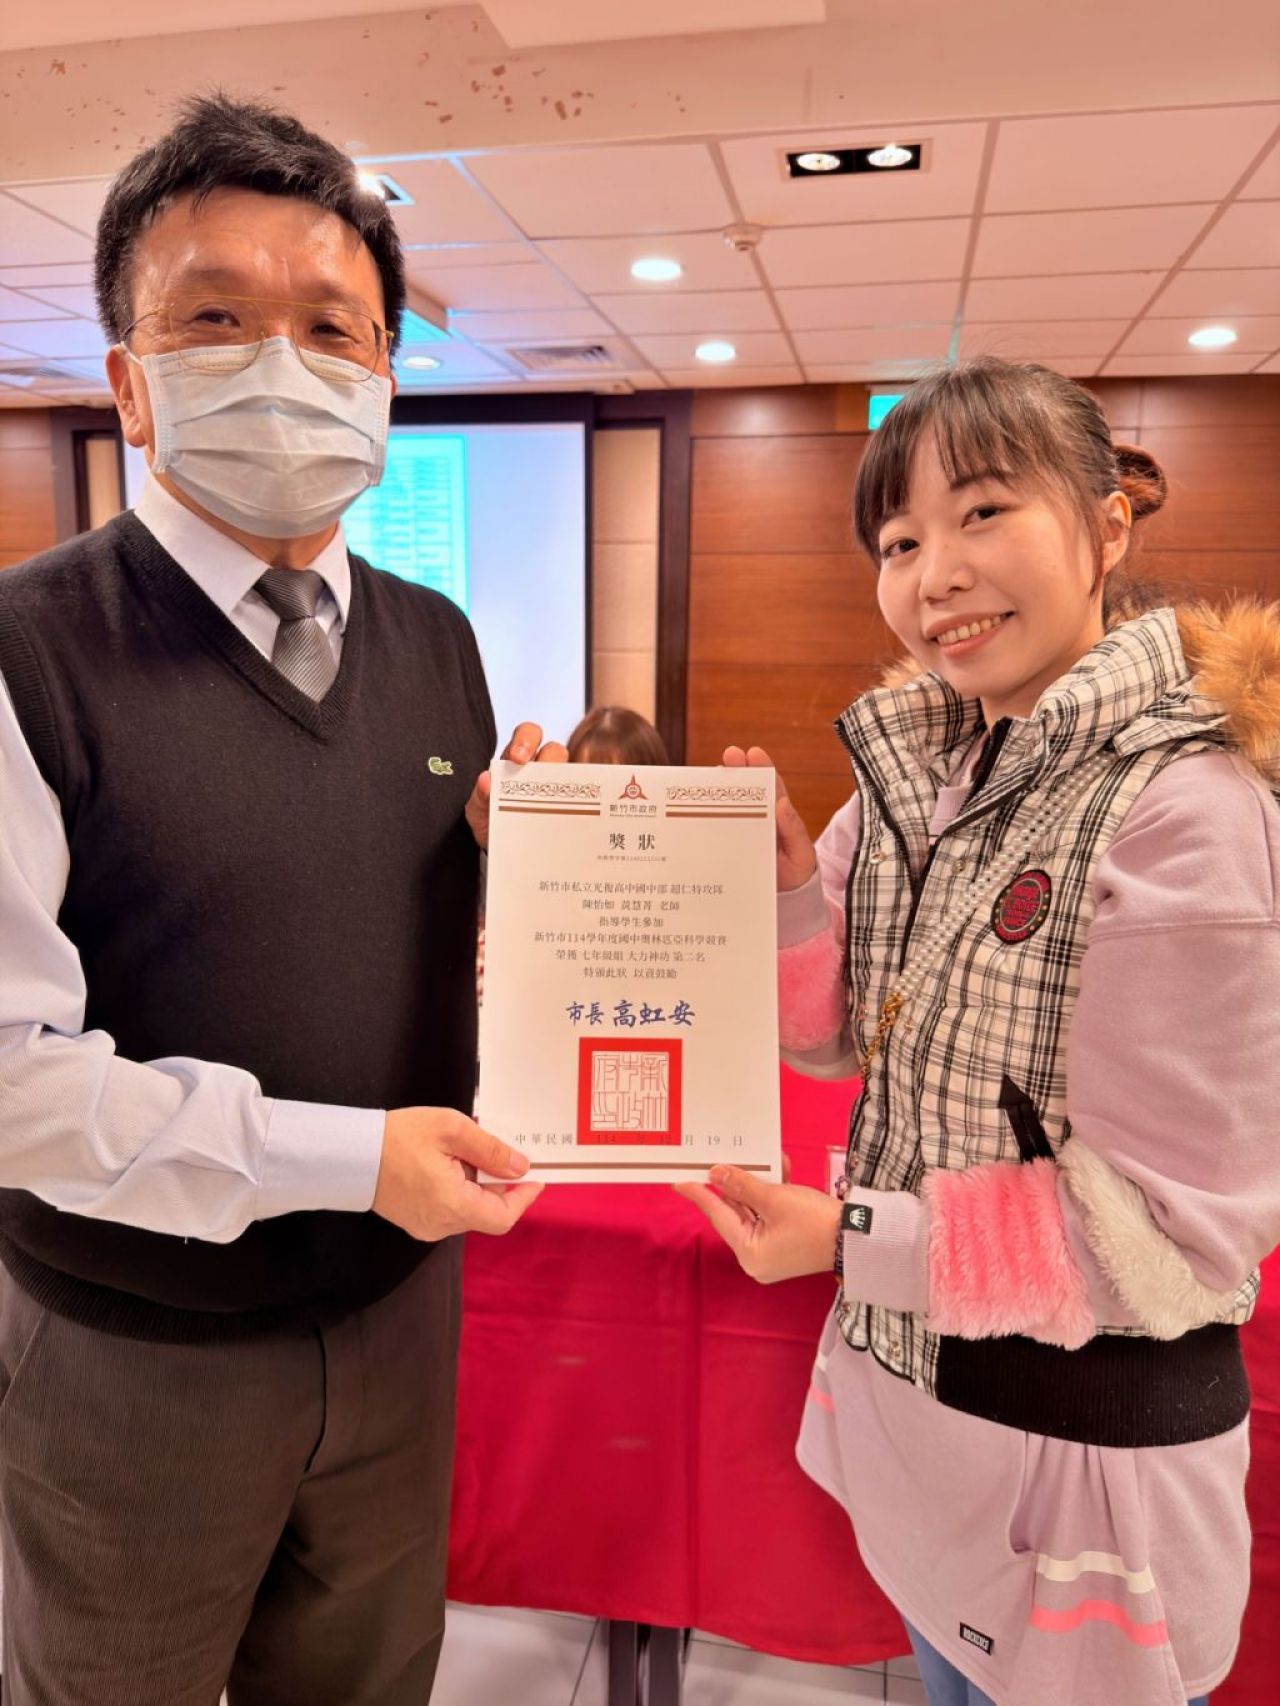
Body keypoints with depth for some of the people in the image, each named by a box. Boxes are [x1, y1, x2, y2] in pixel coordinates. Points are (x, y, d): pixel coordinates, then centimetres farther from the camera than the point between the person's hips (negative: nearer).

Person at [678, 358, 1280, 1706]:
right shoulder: (923, 770, -2)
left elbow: (1166, 1220, -22)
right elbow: (840, 1037, 4)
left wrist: (853, 1239, -22)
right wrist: (785, 885, -13)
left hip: (1088, 1429, -6)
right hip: (909, 1381, 7)